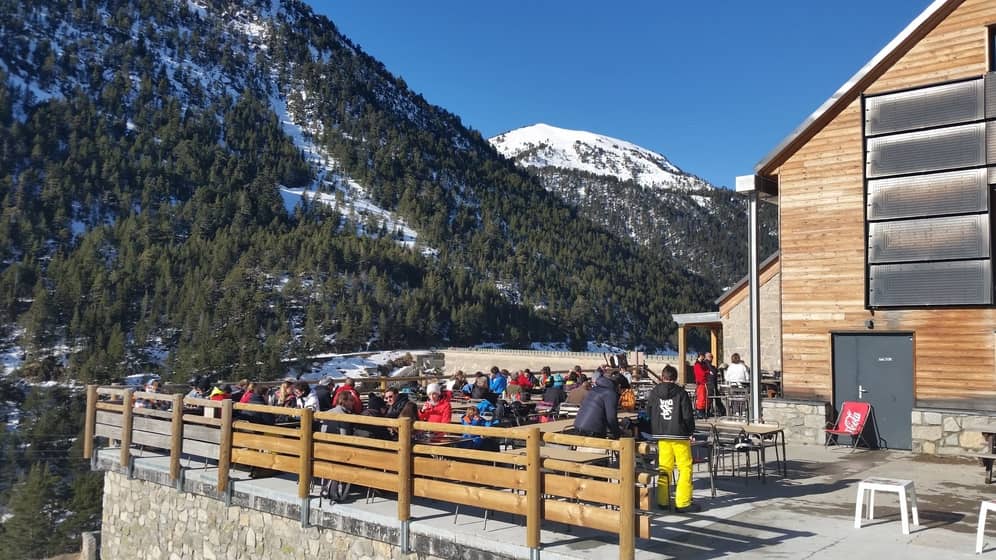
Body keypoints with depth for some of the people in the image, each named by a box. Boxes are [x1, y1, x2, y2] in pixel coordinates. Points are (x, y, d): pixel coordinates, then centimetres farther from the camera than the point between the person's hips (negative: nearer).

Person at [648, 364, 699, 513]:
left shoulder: (653, 393, 5)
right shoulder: (681, 393, -5)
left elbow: (648, 414, 8)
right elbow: (688, 415, -5)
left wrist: (653, 433, 17)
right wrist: (691, 432, 8)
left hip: (661, 436, 4)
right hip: (679, 435, -4)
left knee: (664, 468, 11)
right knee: (685, 468, 2)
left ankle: (662, 500, 14)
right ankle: (683, 502, -1)